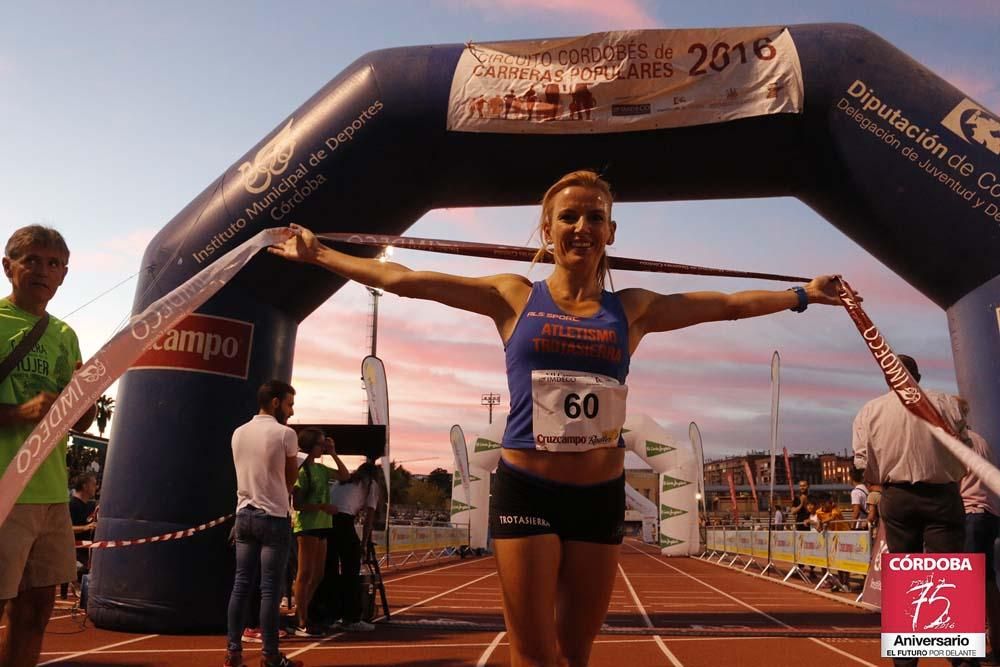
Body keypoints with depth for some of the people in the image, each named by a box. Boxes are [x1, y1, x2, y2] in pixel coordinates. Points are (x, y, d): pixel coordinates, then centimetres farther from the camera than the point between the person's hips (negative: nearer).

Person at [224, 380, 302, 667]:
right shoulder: (284, 434, -10)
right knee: (270, 589, -2)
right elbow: (291, 480, 2)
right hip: (273, 517, -6)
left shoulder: (238, 433, 9)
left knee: (241, 584, 9)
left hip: (244, 515, 6)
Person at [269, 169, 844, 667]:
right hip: (527, 490, -2)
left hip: (600, 495, 2)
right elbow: (403, 280, 1)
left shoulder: (632, 309, 7)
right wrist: (318, 254, 2)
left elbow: (726, 305, 16)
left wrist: (803, 294, 20)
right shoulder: (515, 298, 0)